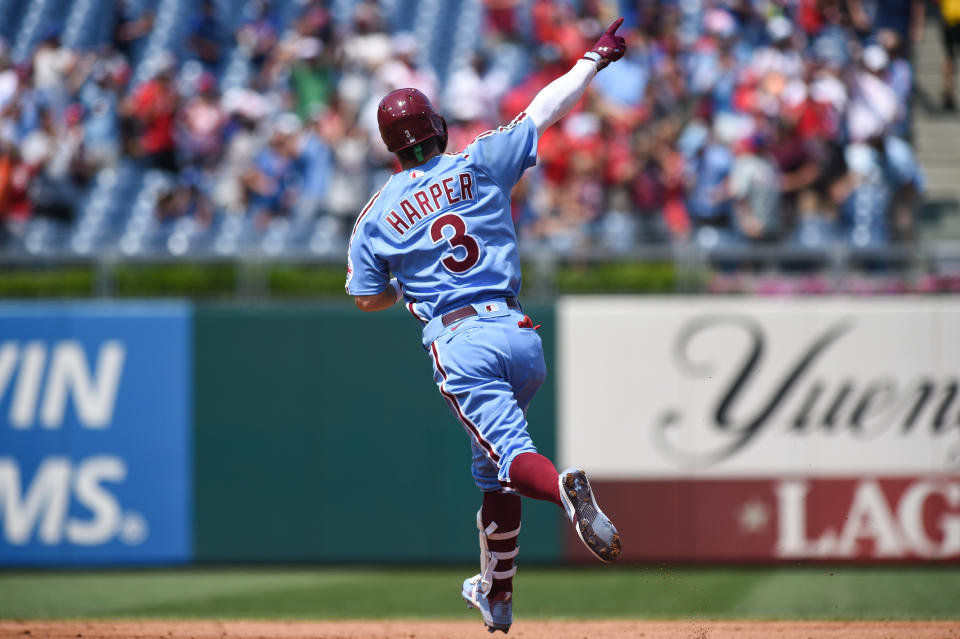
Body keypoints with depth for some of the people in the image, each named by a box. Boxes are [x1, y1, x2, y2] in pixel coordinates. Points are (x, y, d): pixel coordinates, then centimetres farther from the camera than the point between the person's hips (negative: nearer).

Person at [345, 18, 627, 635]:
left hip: (458, 342, -3)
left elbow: (367, 297, 14)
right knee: (495, 469, 19)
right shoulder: (478, 164, 7)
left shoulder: (376, 215, 7)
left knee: (509, 453, -14)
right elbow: (548, 107, 9)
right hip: (517, 330, 3)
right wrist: (597, 56, 20)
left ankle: (564, 487, -49)